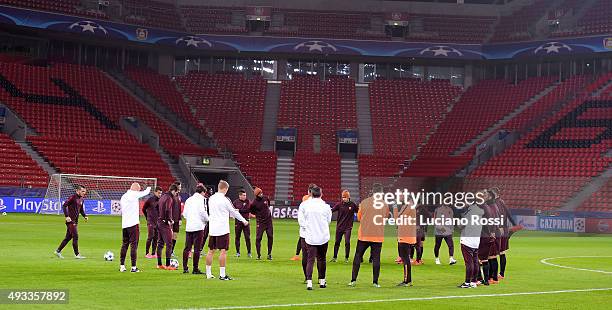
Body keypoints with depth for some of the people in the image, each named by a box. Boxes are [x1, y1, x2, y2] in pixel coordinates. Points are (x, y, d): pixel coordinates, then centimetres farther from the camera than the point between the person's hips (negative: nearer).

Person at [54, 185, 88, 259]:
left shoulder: (81, 199, 12)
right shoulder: (73, 197, -13)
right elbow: (64, 206, -16)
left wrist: (85, 216, 7)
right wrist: (67, 216, -23)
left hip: (75, 221, 9)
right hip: (70, 220, -9)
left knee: (68, 237, 12)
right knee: (75, 237, -9)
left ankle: (58, 251, 21)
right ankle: (77, 254, -3)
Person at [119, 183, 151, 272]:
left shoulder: (123, 196, 13)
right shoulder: (134, 194, -8)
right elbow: (144, 193, 4)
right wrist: (149, 188, 26)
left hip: (124, 224, 7)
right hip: (133, 223, -7)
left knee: (124, 244, 13)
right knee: (134, 244, -5)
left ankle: (122, 266, 12)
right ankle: (133, 267, -6)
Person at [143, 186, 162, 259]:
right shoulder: (150, 200, -6)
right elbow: (143, 209, 5)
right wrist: (147, 217, 8)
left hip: (158, 222, 5)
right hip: (151, 222, -5)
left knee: (156, 238, 6)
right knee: (150, 237, -8)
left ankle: (153, 253, 12)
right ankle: (147, 253, 0)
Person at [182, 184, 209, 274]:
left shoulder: (188, 199, 15)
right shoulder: (201, 199, -5)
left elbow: (184, 213, 14)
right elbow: (202, 211, -12)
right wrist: (207, 219, 4)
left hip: (188, 226, 6)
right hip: (198, 226, -6)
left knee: (187, 248, 10)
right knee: (197, 249, -3)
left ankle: (185, 268, 9)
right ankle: (195, 269, -3)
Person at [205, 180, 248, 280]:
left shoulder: (211, 199, 7)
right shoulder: (225, 200, -11)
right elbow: (233, 212, -1)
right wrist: (244, 220, 14)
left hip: (212, 229, 6)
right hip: (222, 229, -6)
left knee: (211, 251, 11)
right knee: (223, 251, -4)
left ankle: (208, 274, 16)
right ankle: (222, 275, -6)